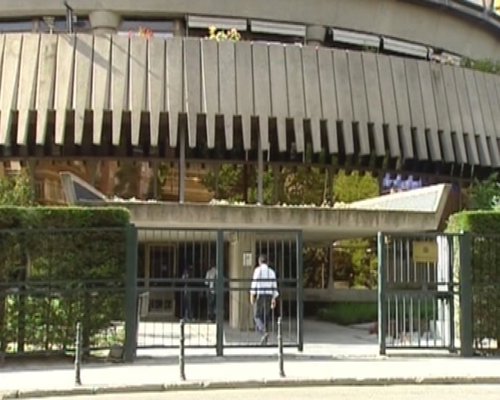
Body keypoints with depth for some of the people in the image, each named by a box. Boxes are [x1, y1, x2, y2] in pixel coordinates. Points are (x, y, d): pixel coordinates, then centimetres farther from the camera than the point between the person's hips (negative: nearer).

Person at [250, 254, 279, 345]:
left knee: (257, 316, 3)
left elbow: (254, 283, -10)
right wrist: (274, 299, 11)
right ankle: (264, 339, 10)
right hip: (269, 296, 4)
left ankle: (264, 332, -22)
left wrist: (252, 296, -7)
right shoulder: (272, 271, 9)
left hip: (260, 296, -4)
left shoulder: (258, 270, -5)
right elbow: (274, 286, 8)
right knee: (265, 317, 12)